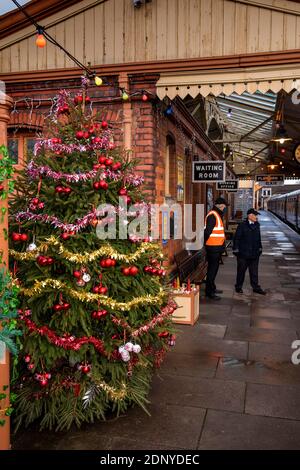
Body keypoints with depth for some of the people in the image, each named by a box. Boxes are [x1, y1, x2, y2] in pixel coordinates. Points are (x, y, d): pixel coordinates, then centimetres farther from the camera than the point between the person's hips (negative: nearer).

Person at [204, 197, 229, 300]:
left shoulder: (217, 215, 17)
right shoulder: (212, 215, -16)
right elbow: (207, 231, -22)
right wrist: (206, 244, -18)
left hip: (217, 247, 10)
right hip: (213, 247, -10)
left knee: (214, 268, 18)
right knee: (212, 269, -5)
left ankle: (212, 288, 30)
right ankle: (209, 292, 0)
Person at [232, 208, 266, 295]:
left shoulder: (257, 225, 8)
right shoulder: (242, 225, -10)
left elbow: (258, 238, 17)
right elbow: (237, 238, -9)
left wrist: (259, 248, 16)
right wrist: (236, 250, -11)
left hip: (254, 253, 5)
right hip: (243, 253, -5)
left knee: (254, 271, 10)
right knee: (241, 270, 6)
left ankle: (256, 287, 20)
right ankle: (238, 287, 19)